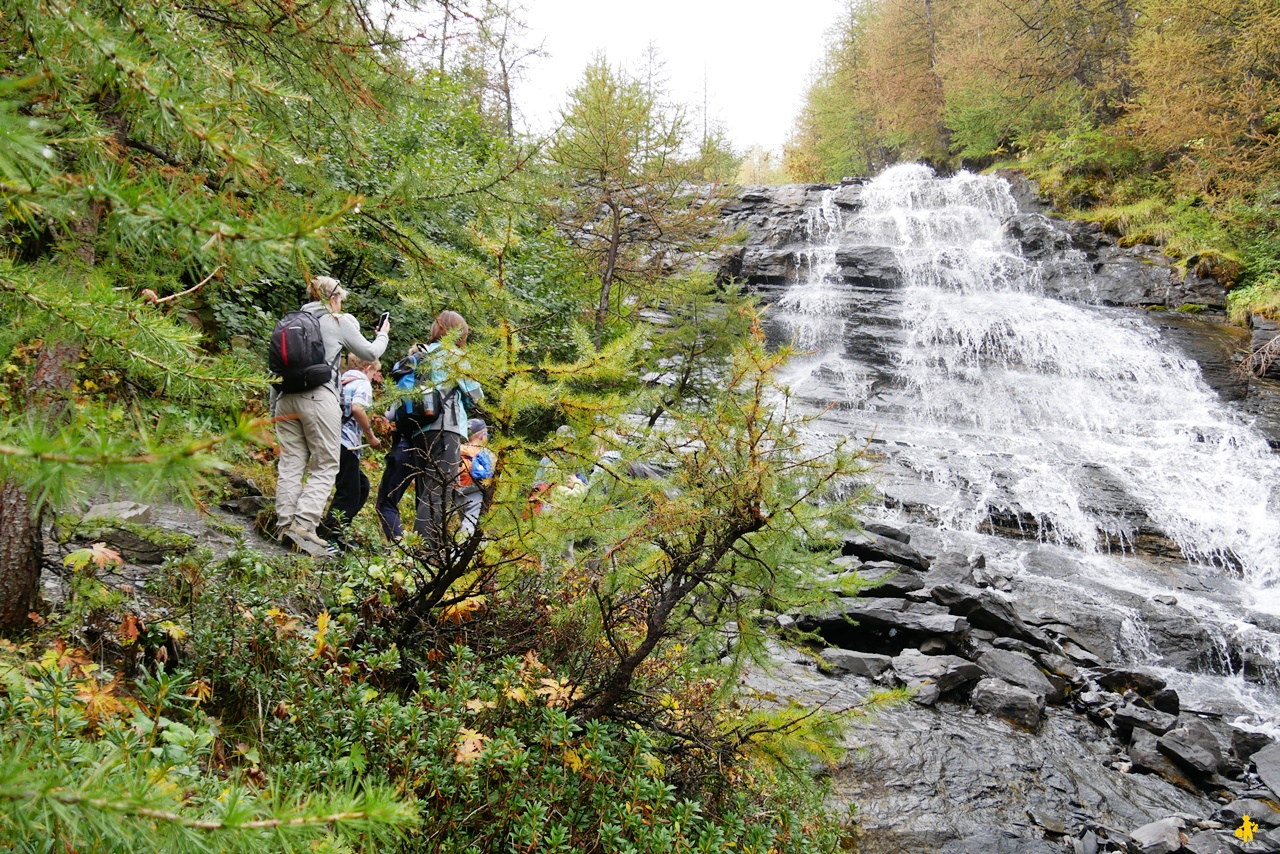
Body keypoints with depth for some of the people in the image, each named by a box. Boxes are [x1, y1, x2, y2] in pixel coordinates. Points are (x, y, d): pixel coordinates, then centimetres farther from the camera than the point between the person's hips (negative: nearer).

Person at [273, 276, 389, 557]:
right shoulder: (339, 322, 3)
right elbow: (370, 353, 14)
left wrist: (273, 407, 22)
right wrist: (383, 335, 34)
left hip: (286, 397, 5)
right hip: (318, 399, -5)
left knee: (291, 464, 8)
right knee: (325, 466, -1)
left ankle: (284, 525, 6)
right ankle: (303, 524, -14)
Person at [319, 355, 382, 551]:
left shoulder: (343, 382, 23)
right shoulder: (363, 383, -1)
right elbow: (357, 408, -19)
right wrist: (371, 436, -11)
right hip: (347, 443, -9)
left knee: (361, 486, 18)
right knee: (349, 492, -6)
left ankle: (336, 527, 13)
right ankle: (332, 532, -18)